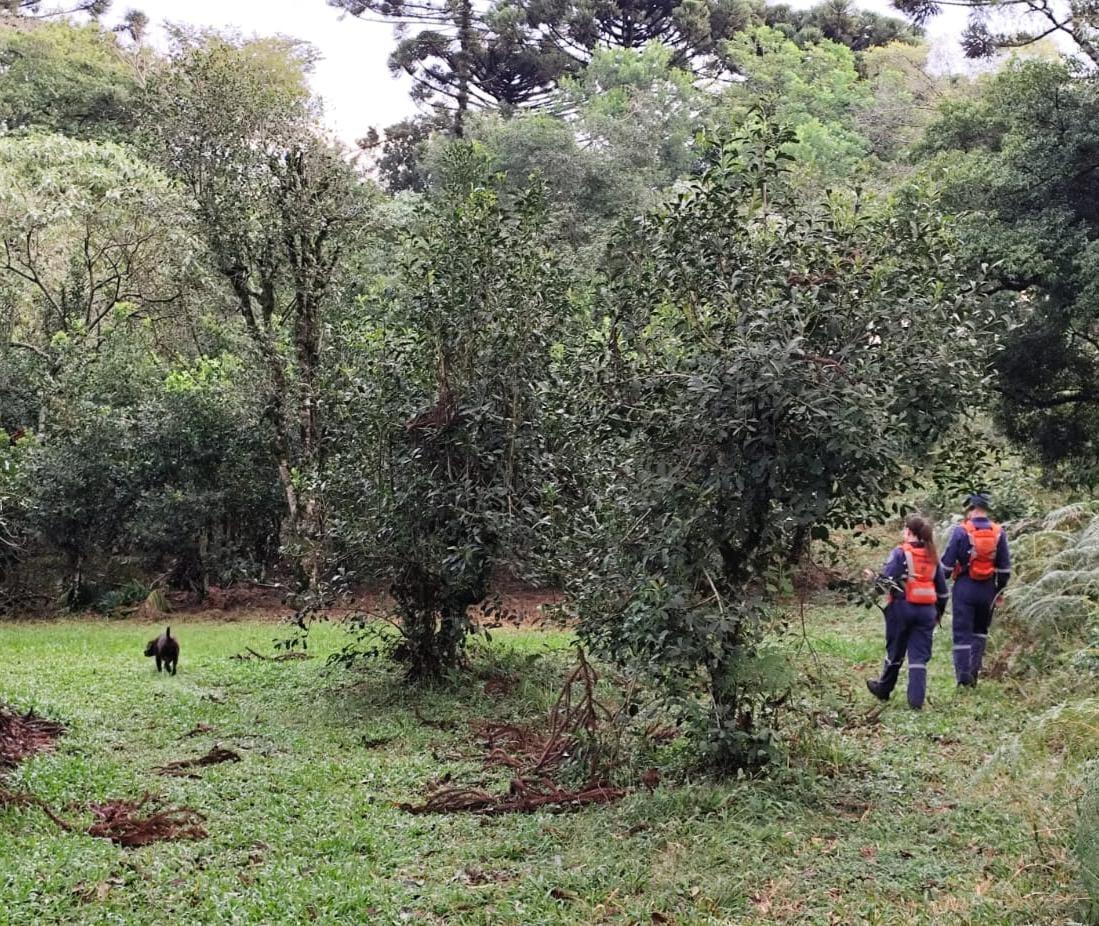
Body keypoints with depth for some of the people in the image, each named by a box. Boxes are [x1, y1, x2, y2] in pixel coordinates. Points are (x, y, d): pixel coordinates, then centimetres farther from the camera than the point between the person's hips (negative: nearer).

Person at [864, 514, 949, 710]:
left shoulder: (901, 553, -9)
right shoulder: (932, 556, 8)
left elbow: (886, 579, -18)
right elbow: (942, 588, 13)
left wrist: (872, 577, 1)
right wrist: (939, 612, 22)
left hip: (903, 606, -3)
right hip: (927, 610, 3)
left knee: (895, 651, 12)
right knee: (919, 655, 3)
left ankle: (884, 689, 30)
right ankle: (916, 699, -2)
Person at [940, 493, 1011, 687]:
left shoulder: (961, 531, -9)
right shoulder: (998, 532, 2)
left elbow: (947, 562, -6)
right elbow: (1005, 567, 6)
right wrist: (999, 591, 17)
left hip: (964, 587, -3)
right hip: (988, 589, 3)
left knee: (962, 633, 2)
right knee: (980, 631, 19)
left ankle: (963, 674, -1)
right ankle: (974, 670, 14)